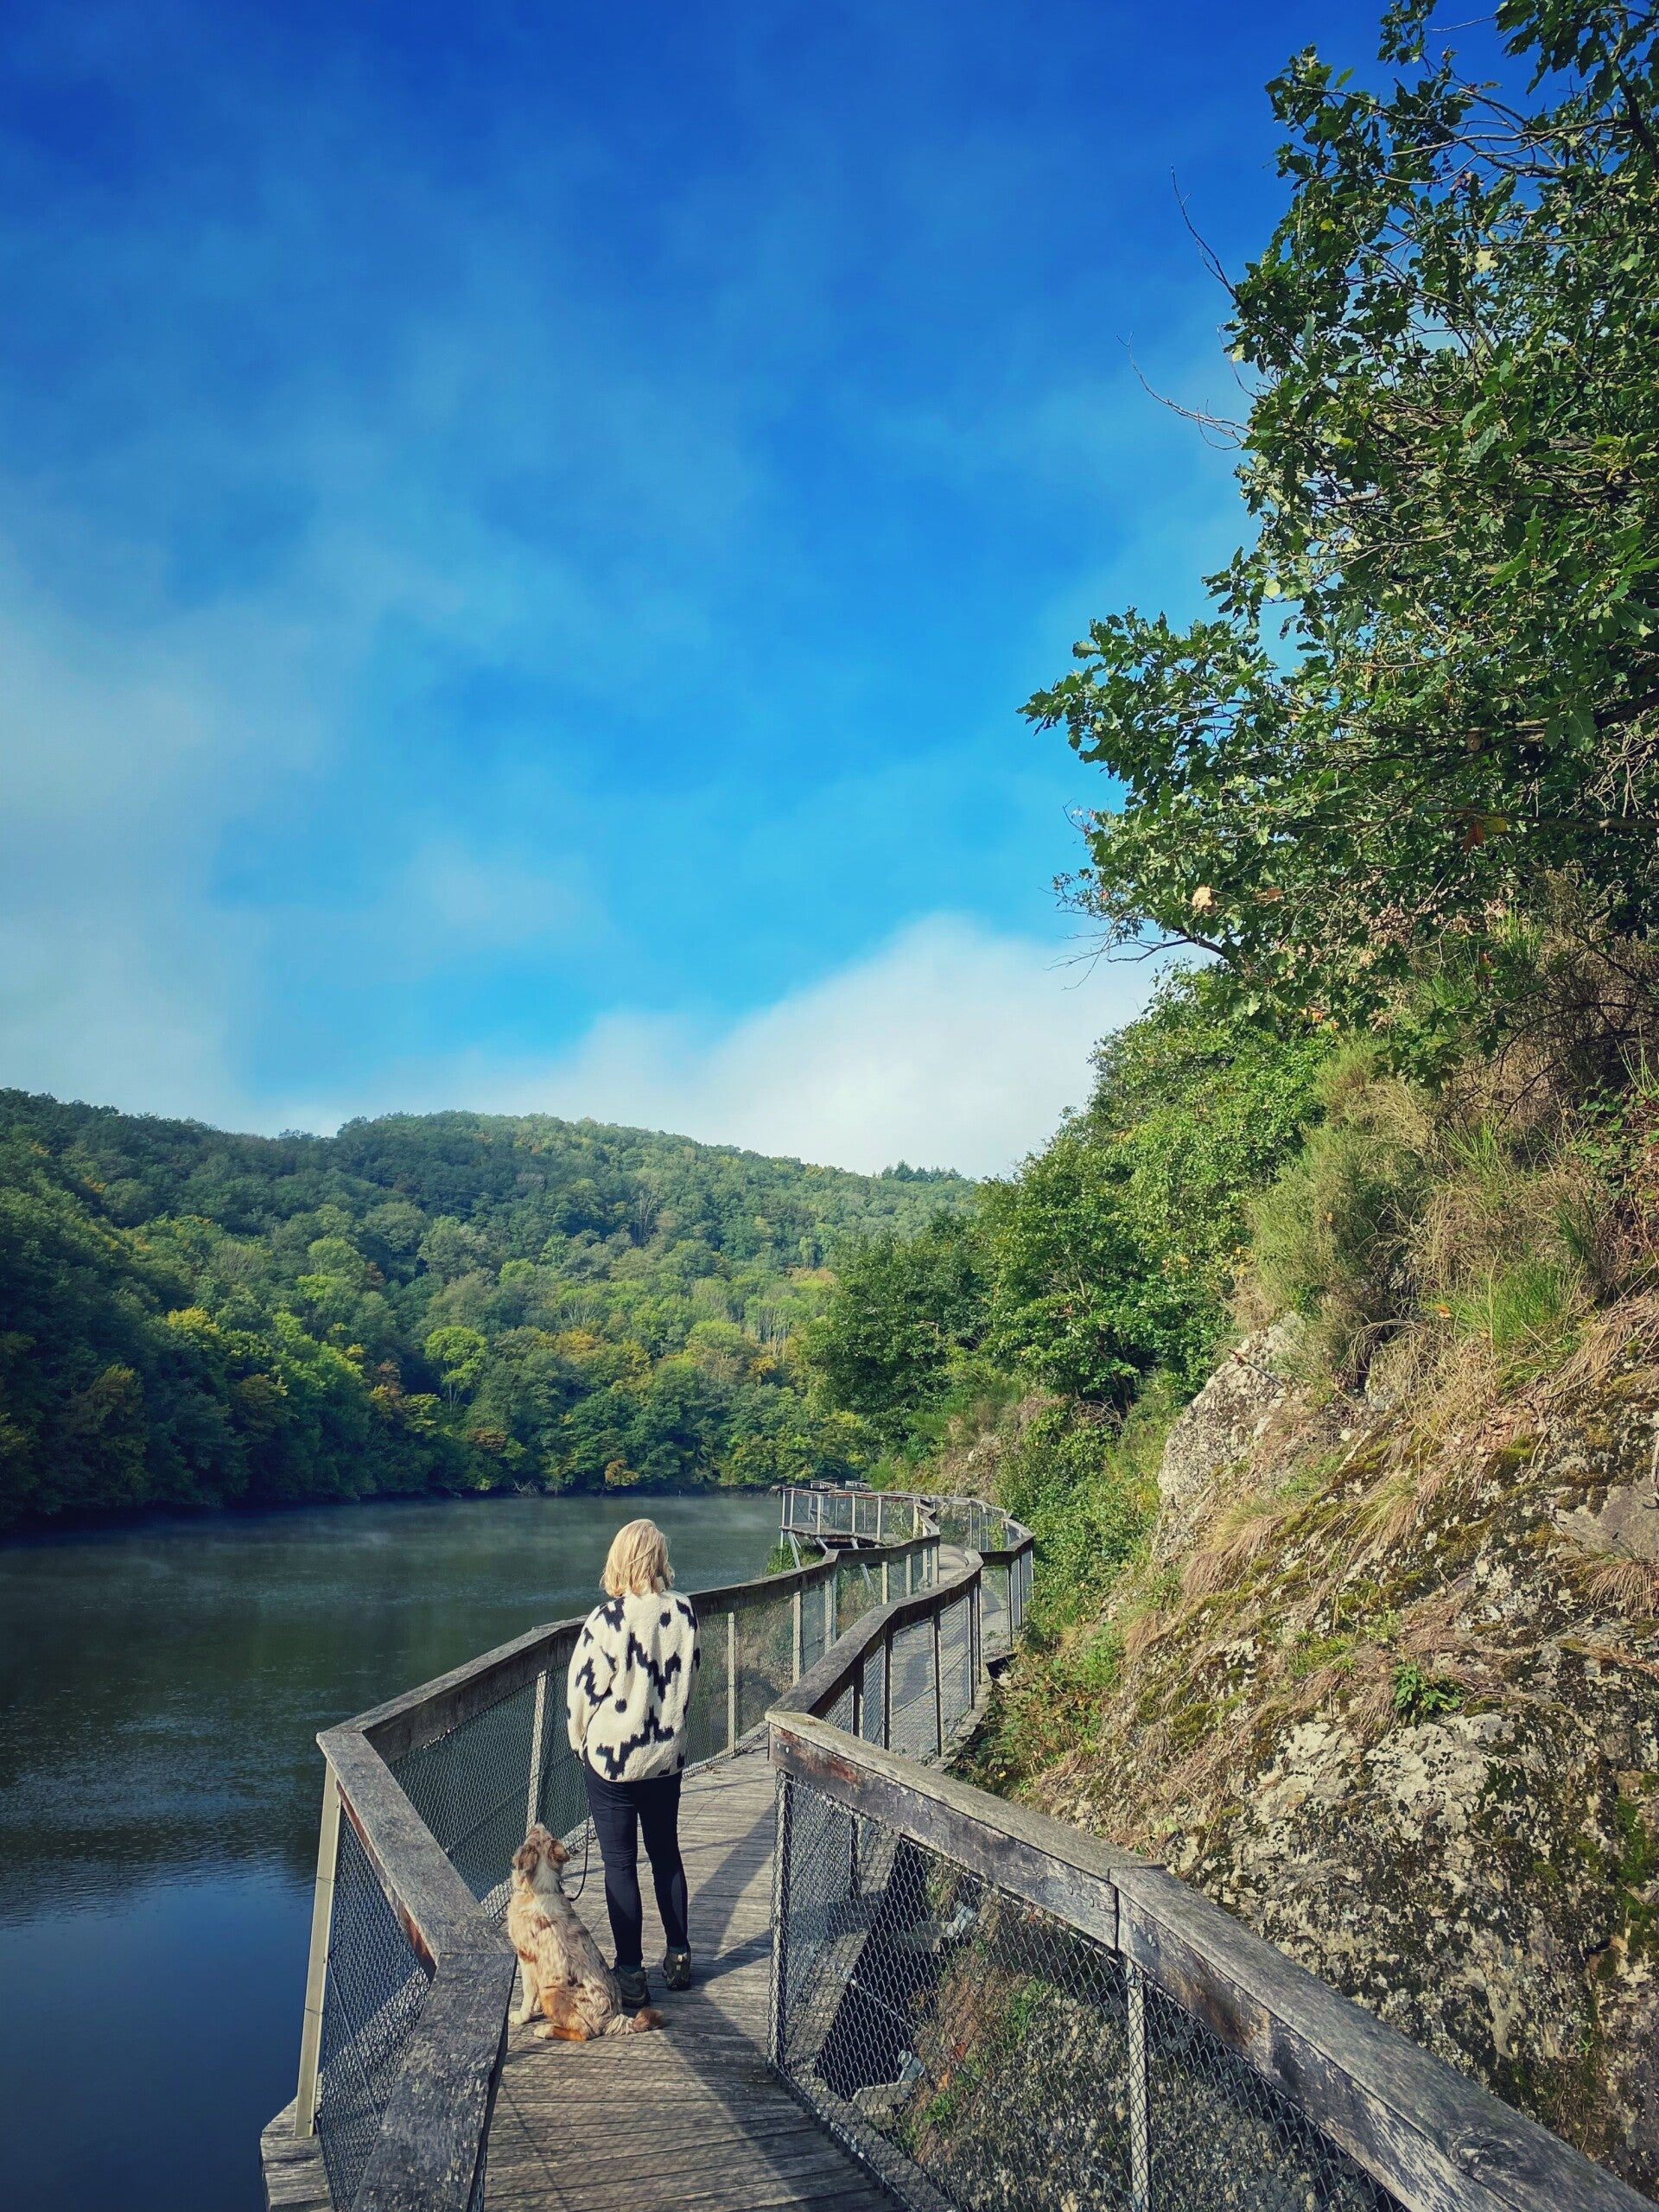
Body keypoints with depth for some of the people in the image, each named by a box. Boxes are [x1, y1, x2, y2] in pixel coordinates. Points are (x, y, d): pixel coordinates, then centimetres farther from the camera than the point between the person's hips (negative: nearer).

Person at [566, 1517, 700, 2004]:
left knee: (620, 1864, 7)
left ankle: (631, 1972, 13)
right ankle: (679, 1956, 28)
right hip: (667, 1755, 5)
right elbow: (687, 1677, 6)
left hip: (611, 1758, -4)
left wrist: (581, 1743, 7)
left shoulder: (608, 1619, -21)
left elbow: (582, 1689, -12)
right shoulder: (683, 1613, -7)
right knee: (666, 1854, 19)